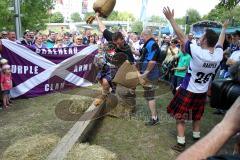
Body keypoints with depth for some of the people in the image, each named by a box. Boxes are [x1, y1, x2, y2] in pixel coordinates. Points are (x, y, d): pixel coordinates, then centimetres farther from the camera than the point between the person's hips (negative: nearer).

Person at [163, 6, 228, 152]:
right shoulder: (218, 55, -10)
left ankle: (181, 143, 12)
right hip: (202, 92, 6)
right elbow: (220, 41, 13)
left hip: (188, 91, -6)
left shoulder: (198, 52, -26)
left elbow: (181, 36, -20)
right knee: (197, 116, 25)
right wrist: (224, 28, 33)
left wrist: (171, 19, -12)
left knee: (180, 116, 8)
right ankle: (196, 137, 41)